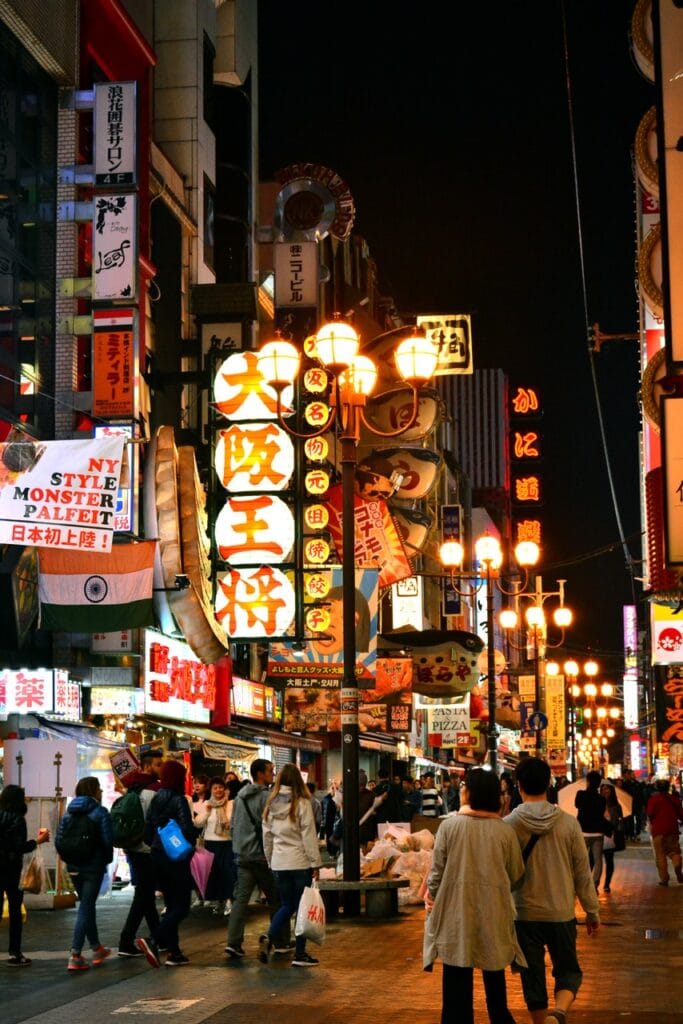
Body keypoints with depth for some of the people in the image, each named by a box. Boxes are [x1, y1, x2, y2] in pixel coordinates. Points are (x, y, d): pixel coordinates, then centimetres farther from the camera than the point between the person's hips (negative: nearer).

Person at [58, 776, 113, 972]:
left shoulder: (69, 812, 7)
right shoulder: (100, 812, -10)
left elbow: (59, 838, 3)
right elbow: (107, 840, -17)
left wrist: (68, 858, 13)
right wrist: (107, 859, 0)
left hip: (74, 867, 6)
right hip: (93, 866, -6)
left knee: (87, 905, 20)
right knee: (85, 909, -3)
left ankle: (97, 948, 30)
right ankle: (75, 956, -10)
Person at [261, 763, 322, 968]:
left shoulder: (271, 804, 6)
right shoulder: (302, 803, -9)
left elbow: (267, 835, 11)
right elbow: (309, 835, -10)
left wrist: (270, 861, 20)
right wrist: (315, 862, -5)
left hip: (279, 864, 5)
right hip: (300, 862, -5)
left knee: (287, 905, 17)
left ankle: (268, 938, -6)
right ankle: (300, 954, 6)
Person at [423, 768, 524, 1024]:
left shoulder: (449, 825, -10)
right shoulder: (504, 830, -6)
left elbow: (437, 870, -6)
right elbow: (516, 874, 2)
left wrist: (432, 896, 12)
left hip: (456, 910, -2)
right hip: (493, 911, 2)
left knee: (457, 977, 6)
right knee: (494, 974, 19)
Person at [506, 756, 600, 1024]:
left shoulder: (509, 824, -9)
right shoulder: (568, 823, -7)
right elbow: (582, 873, -2)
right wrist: (592, 912, 10)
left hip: (524, 914, 0)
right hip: (561, 913, 1)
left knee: (533, 976, 13)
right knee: (568, 970, 13)